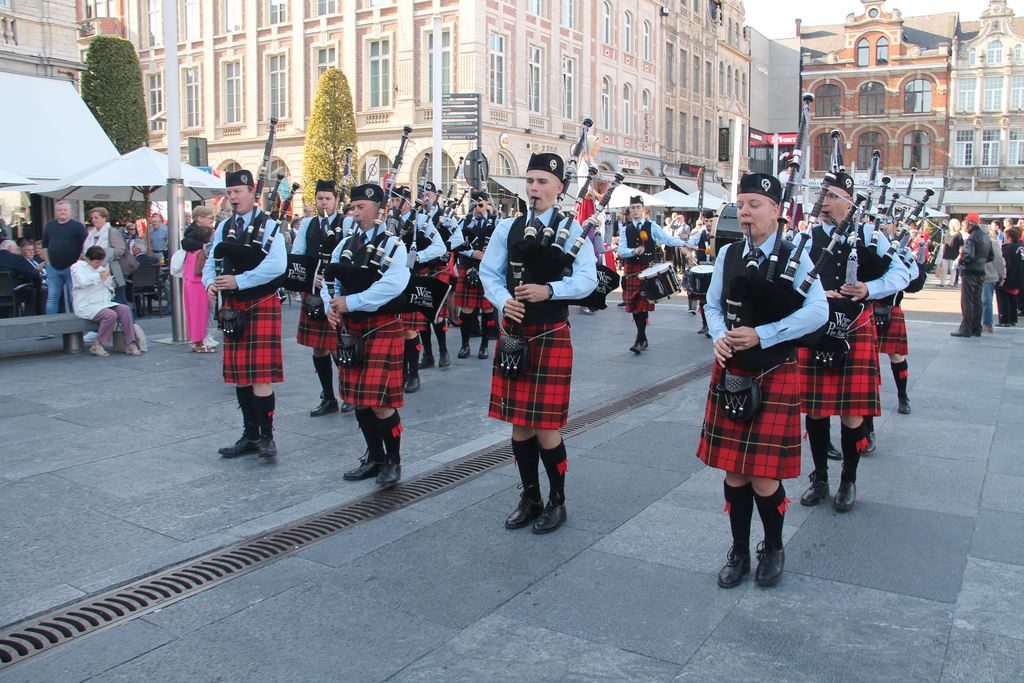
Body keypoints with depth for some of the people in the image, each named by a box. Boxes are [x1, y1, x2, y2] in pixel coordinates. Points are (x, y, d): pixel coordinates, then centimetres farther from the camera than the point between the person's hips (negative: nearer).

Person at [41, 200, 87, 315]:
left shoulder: (77, 226, -3)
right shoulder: (49, 226, 12)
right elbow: (45, 246, 20)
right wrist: (47, 262, 11)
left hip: (72, 268, -4)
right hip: (53, 268, 4)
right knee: (52, 298, 6)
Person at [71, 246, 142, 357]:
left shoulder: (101, 268, 17)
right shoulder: (77, 267, 1)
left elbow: (110, 289, 20)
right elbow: (82, 282, -21)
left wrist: (106, 279, 0)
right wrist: (100, 276, -15)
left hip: (103, 303, 7)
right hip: (87, 306, -7)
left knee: (125, 309, -16)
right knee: (111, 315, -30)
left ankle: (130, 343, -16)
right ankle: (96, 346, -16)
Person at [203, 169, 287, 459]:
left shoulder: (268, 226, -6)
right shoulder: (224, 228, 12)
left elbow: (277, 265, -20)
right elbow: (211, 263, 13)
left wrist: (239, 280, -21)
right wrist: (211, 283, -9)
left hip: (261, 307, -6)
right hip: (232, 309, 6)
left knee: (261, 376, -6)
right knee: (240, 376, 11)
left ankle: (266, 436, 5)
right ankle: (250, 435, 22)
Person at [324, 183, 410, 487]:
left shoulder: (393, 245, -7)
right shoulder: (345, 244, 12)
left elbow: (392, 285, -22)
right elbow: (330, 280, 9)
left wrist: (350, 302, -22)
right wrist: (331, 307, -11)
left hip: (382, 328, -6)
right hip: (350, 329, 7)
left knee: (380, 401, -7)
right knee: (358, 398, 12)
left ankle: (393, 460, 11)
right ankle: (374, 457, 27)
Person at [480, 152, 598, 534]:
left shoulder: (571, 229, -3)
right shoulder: (507, 228, 7)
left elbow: (587, 279, -11)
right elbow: (489, 273, 5)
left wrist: (549, 290, -25)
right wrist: (504, 300, -14)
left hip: (551, 336, -4)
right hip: (513, 334, 4)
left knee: (546, 427, -1)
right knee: (519, 424, 11)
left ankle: (557, 500, 20)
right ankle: (529, 498, 28)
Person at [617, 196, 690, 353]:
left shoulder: (652, 226, 1)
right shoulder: (626, 229, 7)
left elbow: (668, 239, -7)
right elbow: (621, 251, -2)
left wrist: (684, 243, -22)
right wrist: (634, 251, -21)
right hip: (631, 270, 3)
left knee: (643, 305, -9)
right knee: (634, 306, 5)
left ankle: (640, 340, -7)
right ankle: (643, 339, 18)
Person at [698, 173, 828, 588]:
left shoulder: (795, 257, -6)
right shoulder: (728, 254, 5)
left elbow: (817, 312, -14)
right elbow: (713, 305, 12)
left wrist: (761, 335, -19)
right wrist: (719, 336, -9)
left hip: (776, 375, -4)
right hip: (731, 373, 4)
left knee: (765, 476, -1)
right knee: (733, 471, 9)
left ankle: (773, 549, 25)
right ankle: (739, 551, 27)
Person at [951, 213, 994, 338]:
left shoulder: (972, 237, -15)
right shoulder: (986, 237, 13)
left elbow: (968, 255, -25)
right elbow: (991, 256, 17)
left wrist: (960, 260, -7)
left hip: (970, 272, -8)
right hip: (981, 273, 8)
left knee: (967, 301, -5)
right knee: (977, 301, 12)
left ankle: (966, 329, -5)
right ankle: (976, 329, 16)